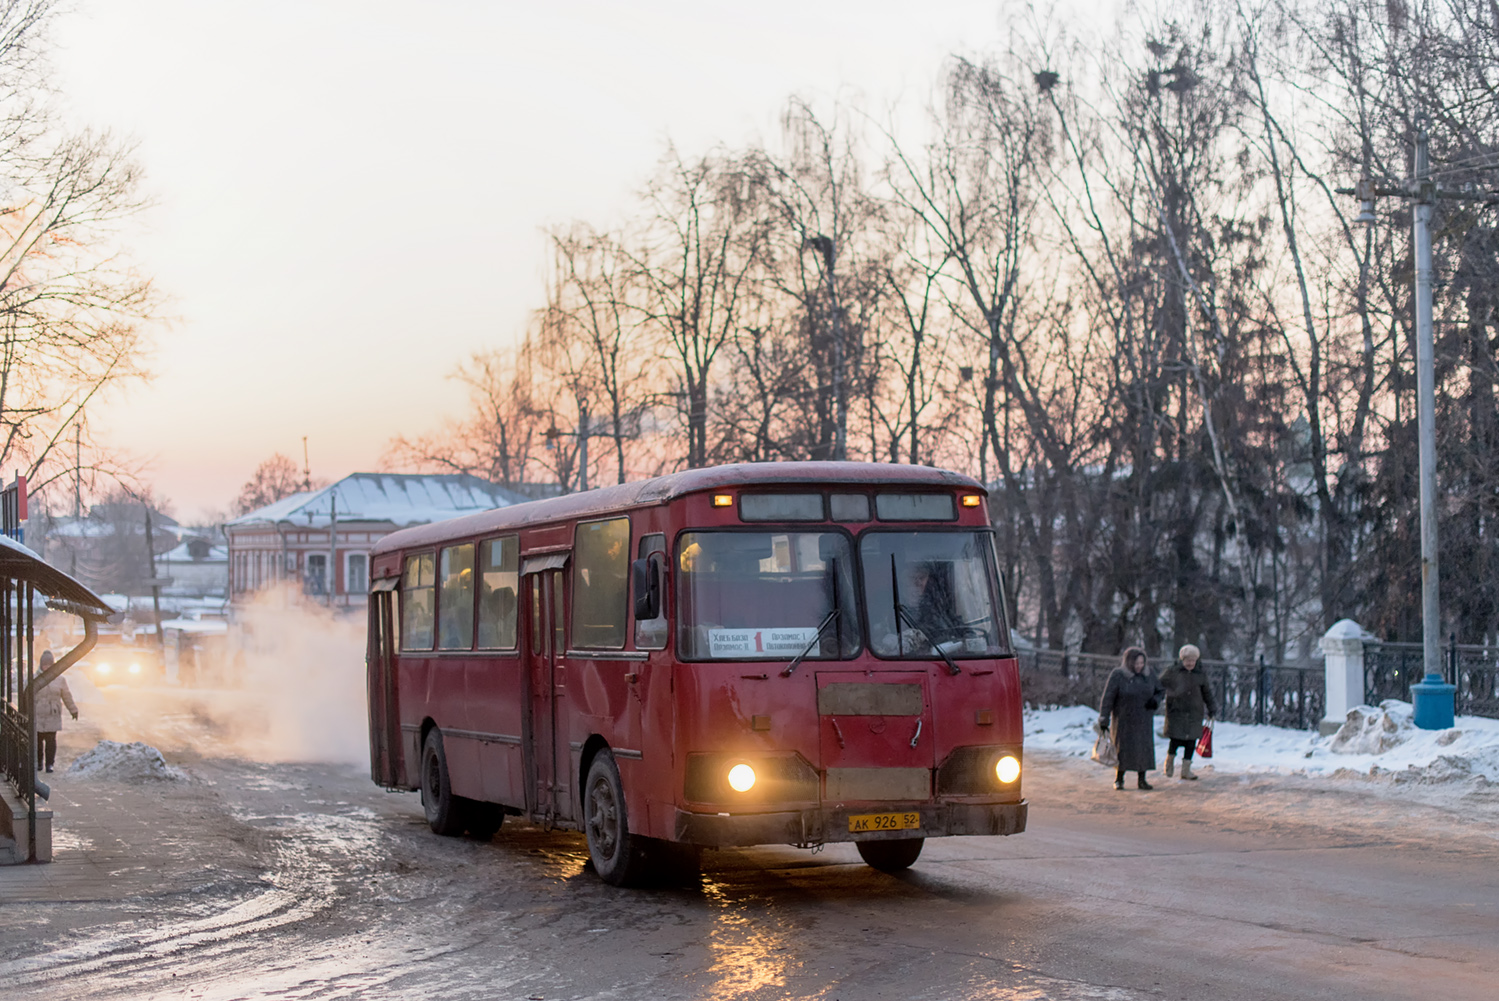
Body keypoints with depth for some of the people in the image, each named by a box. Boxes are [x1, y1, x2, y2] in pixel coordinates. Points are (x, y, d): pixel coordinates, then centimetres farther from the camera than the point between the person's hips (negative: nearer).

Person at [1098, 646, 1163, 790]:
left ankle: (1141, 780, 6)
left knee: (1144, 749, -2)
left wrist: (1155, 701, -13)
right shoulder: (1117, 675, -14)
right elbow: (1107, 699, -14)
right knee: (1122, 749, -1)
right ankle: (1119, 779, 13)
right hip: (1123, 720, -3)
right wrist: (1103, 722, -16)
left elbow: (1160, 691, 10)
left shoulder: (1149, 675, -2)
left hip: (1142, 720, 3)